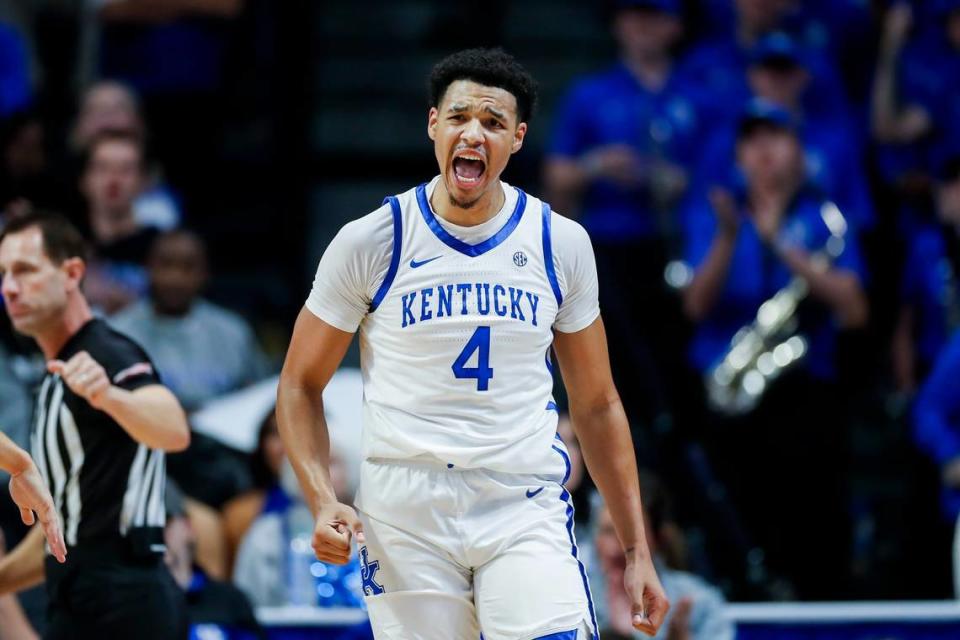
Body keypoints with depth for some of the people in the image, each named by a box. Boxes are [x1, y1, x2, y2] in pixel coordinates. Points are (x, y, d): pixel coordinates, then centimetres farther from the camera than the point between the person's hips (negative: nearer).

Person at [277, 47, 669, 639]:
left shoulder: (560, 244, 5)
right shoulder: (371, 242, -1)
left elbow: (597, 404, 12)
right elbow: (301, 385, 6)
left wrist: (638, 551, 9)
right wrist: (323, 501, -10)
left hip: (526, 512, 1)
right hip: (405, 517, 0)